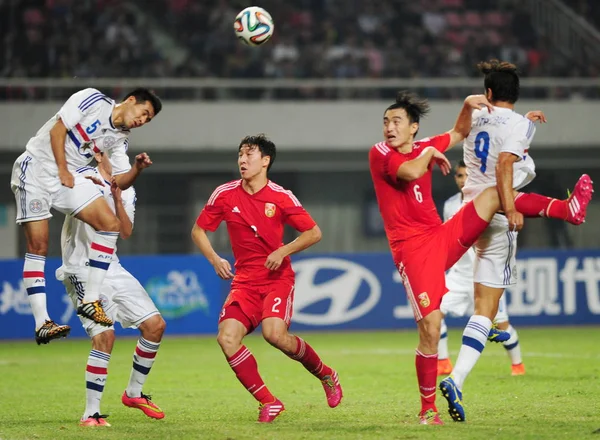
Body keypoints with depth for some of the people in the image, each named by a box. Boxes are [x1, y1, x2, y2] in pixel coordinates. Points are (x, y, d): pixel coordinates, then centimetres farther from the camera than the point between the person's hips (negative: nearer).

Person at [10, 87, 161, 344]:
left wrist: (137, 168, -12)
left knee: (110, 224, -9)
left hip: (69, 176, 7)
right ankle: (41, 323, -12)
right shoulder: (93, 100, -9)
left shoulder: (119, 139, 9)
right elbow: (58, 129, -12)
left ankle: (90, 301, -6)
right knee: (37, 246, -10)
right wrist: (62, 169, -12)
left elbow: (121, 182, 7)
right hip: (37, 167, -7)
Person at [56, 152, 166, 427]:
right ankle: (90, 414, -13)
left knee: (155, 325, 4)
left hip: (111, 268, 8)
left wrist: (117, 198, -12)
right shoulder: (85, 176, -7)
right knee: (104, 335, -21)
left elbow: (126, 232, 0)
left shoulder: (126, 191, 13)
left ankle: (133, 393, 21)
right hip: (82, 270, -7)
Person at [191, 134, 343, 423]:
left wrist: (282, 251, -13)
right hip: (244, 281, 3)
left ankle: (326, 375, 1)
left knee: (274, 333, -27)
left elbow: (314, 233, -1)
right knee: (227, 337, -19)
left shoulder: (281, 197, -6)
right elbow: (198, 230, 10)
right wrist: (214, 259, -5)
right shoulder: (225, 195, 0)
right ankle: (268, 402, -6)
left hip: (277, 278, -3)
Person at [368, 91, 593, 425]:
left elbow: (459, 133, 29)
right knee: (430, 327, -12)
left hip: (444, 238, 6)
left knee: (495, 194, 1)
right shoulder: (379, 154, -7)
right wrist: (429, 154, -10)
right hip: (413, 250, -6)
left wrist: (468, 107, 13)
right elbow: (410, 172, -28)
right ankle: (428, 410, -2)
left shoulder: (423, 148, 10)